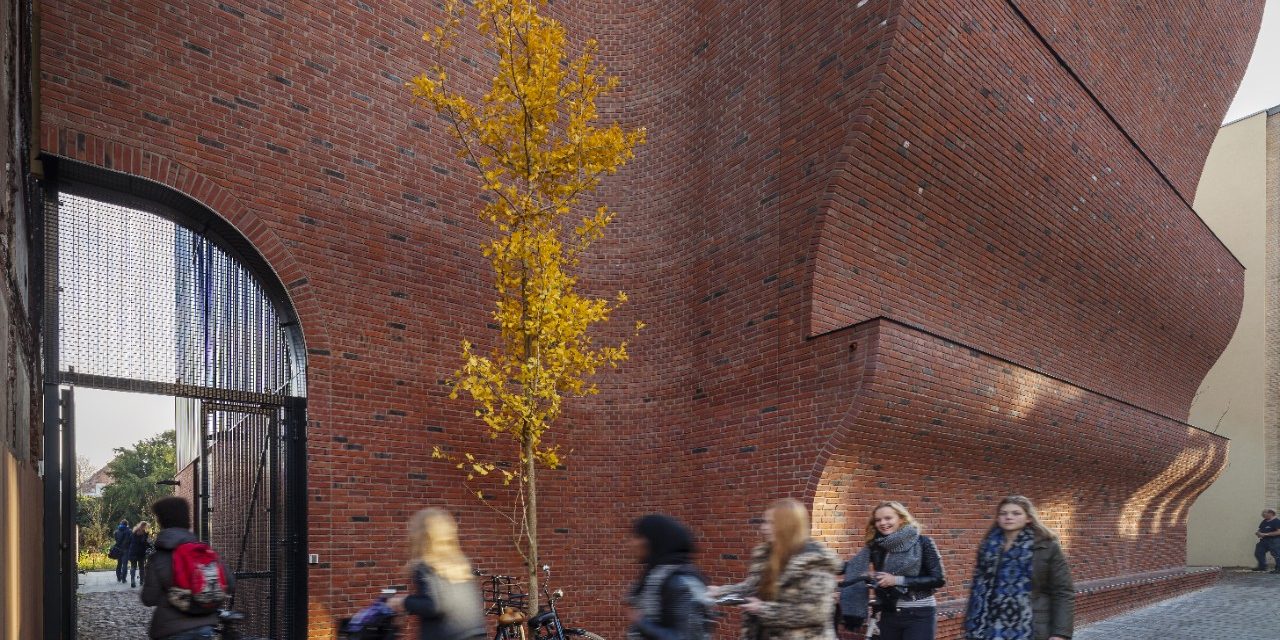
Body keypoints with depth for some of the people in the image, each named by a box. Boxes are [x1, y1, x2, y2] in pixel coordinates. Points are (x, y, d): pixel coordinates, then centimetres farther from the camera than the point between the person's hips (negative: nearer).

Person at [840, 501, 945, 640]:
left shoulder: (922, 543, -8)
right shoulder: (876, 546, 4)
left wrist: (897, 580, -18)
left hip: (919, 615, -4)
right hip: (889, 615, 5)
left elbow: (938, 580, -13)